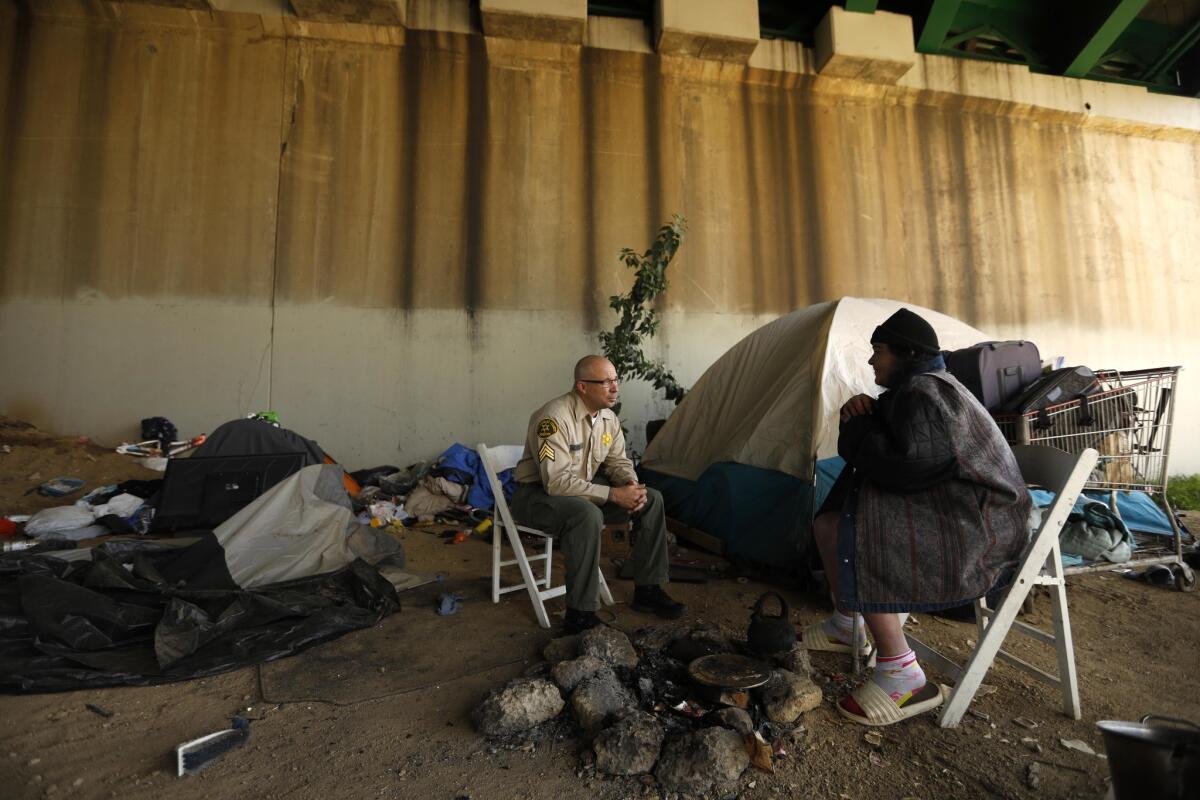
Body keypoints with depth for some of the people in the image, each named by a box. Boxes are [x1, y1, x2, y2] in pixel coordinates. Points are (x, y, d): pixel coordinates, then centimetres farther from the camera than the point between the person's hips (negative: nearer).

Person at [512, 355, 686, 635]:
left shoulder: (608, 417, -2)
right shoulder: (555, 417, -28)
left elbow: (618, 461, 7)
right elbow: (558, 482, -32)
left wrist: (631, 484, -17)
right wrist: (614, 495, -31)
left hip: (584, 487, 8)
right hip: (537, 493, -8)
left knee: (651, 498, -4)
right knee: (587, 515, -39)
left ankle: (647, 590, 7)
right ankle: (579, 617, -24)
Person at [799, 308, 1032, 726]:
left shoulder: (922, 393, -19)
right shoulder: (922, 387, 15)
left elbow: (903, 466, -29)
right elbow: (887, 437, 19)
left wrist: (857, 430, -13)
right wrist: (864, 413, -2)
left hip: (976, 524, -11)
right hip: (953, 505, 11)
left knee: (849, 534, -28)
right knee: (829, 519, 10)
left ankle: (901, 673, -18)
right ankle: (845, 626, 23)